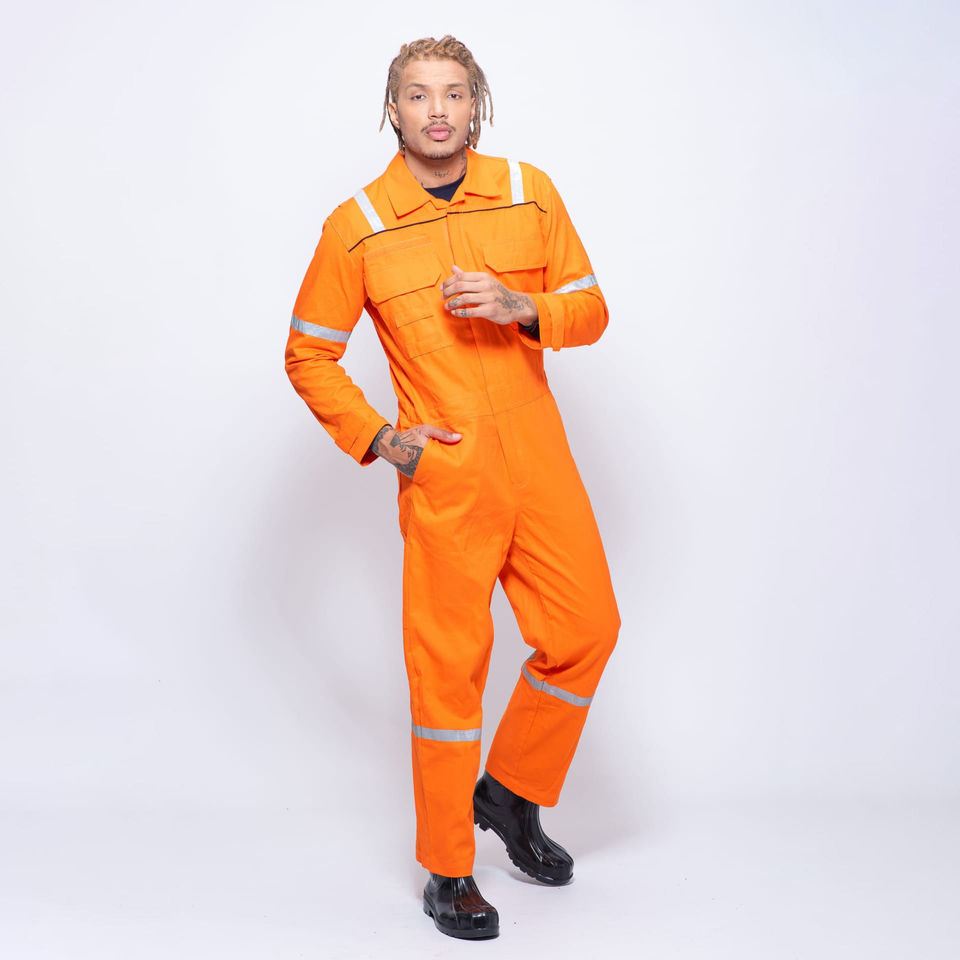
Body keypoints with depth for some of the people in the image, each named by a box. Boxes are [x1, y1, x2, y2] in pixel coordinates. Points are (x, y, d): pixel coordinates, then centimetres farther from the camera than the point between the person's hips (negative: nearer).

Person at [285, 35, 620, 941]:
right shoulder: (356, 226, -2)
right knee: (448, 662, 0)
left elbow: (590, 309, 8)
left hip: (540, 458, 4)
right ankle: (447, 871, 16)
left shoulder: (530, 193, 4)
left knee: (585, 629, 6)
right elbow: (309, 357, 6)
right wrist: (378, 438, -5)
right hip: (444, 470, -3)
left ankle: (510, 790, 30)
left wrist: (522, 307, -12)